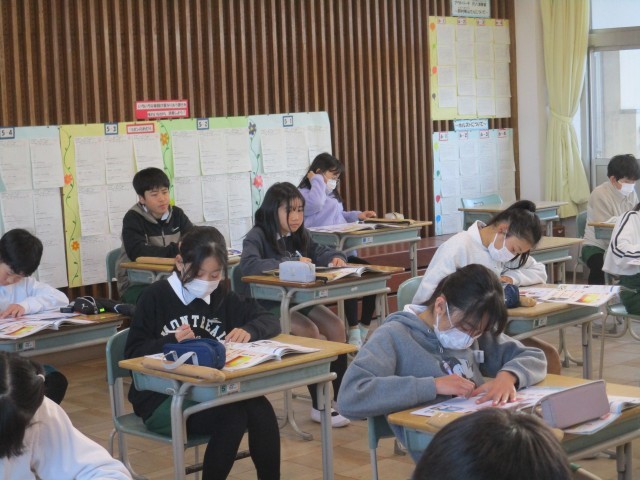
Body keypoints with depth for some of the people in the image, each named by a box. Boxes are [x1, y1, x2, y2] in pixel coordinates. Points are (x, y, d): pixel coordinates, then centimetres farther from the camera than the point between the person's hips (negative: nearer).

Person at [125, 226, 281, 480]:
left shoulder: (221, 297, 10)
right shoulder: (156, 297, -5)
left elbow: (270, 321, 7)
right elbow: (133, 354, -9)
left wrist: (248, 330, -15)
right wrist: (171, 342, -26)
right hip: (161, 398, -5)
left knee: (261, 410, -24)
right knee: (232, 416, -29)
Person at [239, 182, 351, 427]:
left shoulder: (299, 235, 10)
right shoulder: (257, 236, -12)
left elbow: (320, 252, 20)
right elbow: (248, 264, -29)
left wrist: (336, 257, -6)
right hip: (269, 305, -7)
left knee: (336, 326, -15)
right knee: (310, 332, -27)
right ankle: (319, 406, -16)